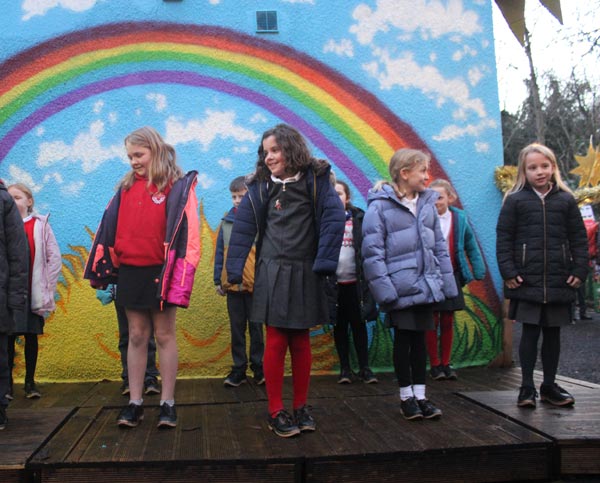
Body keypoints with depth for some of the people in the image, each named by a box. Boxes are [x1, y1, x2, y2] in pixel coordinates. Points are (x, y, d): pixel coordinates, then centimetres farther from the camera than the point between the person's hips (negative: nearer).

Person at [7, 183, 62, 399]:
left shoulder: (40, 225, 1)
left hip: (33, 293, -1)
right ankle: (8, 383, 12)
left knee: (31, 336, 6)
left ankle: (30, 382, 16)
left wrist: (47, 288, -2)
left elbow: (55, 258, 1)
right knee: (9, 337, 3)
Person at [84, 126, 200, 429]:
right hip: (130, 271, 5)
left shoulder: (177, 186, -4)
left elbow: (186, 231, -10)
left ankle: (167, 403, 12)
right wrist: (101, 267, 10)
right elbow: (110, 227, 12)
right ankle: (135, 403, 16)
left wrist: (178, 273, -17)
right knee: (136, 336, 9)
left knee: (164, 335, 3)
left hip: (160, 270, -4)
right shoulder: (127, 187, 11)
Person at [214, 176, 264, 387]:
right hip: (232, 285, 3)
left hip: (255, 284, -3)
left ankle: (258, 367, 17)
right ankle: (239, 368, 18)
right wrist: (218, 280, 6)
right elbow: (220, 253, 9)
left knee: (256, 328, 8)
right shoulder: (226, 221, 6)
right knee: (237, 329, 10)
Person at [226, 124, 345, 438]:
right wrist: (234, 271, -7)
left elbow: (334, 218, -11)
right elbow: (243, 229, -1)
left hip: (305, 275, 0)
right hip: (272, 274, 0)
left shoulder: (315, 180, -2)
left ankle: (300, 408, 22)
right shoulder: (261, 186, 3)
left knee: (301, 342, 9)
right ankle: (275, 412, 10)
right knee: (276, 342, 0)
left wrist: (323, 263, -18)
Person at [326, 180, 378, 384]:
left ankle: (364, 367, 15)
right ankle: (345, 368, 17)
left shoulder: (359, 218, 2)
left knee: (359, 325, 7)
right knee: (339, 326, 9)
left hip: (355, 281, 0)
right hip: (334, 282, 0)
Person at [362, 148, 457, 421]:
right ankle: (406, 396, 20)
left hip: (425, 285, 5)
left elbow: (439, 246, 12)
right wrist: (383, 288, -17)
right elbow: (372, 250, -13)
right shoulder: (380, 205, -11)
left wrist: (446, 282, 9)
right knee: (403, 339, 6)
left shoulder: (428, 203, 7)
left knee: (419, 338, 12)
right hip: (400, 287, -5)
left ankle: (420, 395, 21)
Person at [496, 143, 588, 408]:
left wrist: (579, 270, 0)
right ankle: (527, 387, 10)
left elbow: (579, 238, 8)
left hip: (559, 280, 2)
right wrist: (508, 272, -8)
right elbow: (503, 238, -1)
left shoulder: (566, 200, 6)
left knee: (552, 332, 10)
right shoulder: (515, 200, 0)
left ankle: (549, 385, 22)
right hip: (527, 281, -2)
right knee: (530, 332, 0)